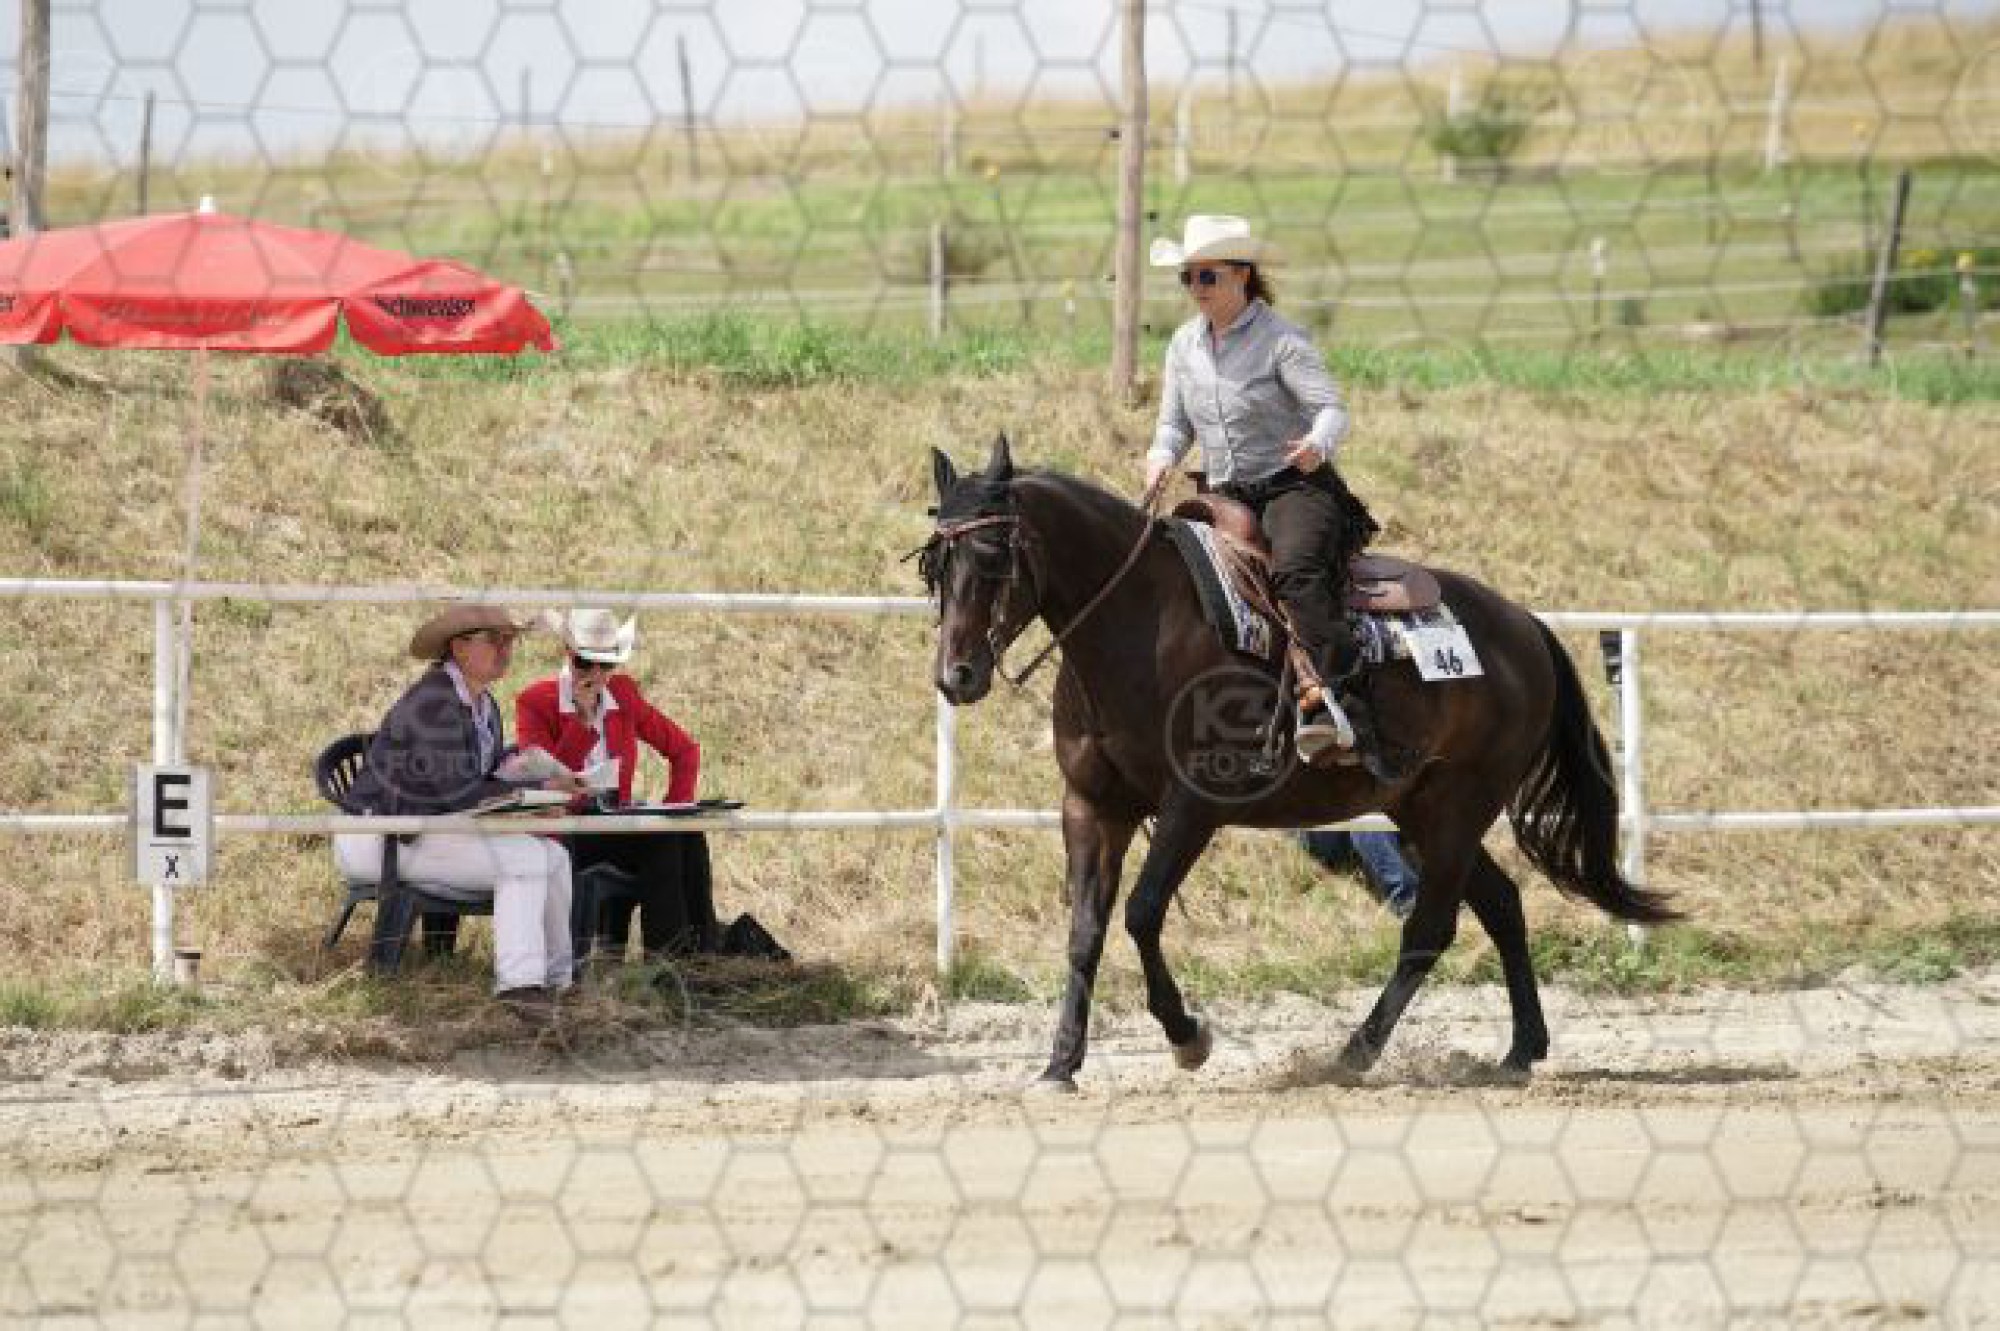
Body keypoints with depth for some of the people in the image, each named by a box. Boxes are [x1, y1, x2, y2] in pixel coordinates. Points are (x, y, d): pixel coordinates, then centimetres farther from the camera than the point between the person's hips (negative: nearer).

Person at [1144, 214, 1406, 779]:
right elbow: (1175, 421, 18)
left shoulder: (1282, 340, -8)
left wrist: (1318, 443, -39)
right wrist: (1162, 455, -5)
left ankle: (1340, 701, -46)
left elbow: (1332, 407, -16)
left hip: (1296, 485, -7)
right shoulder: (1184, 344, 11)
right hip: (1227, 497, 7)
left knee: (1295, 568, -34)